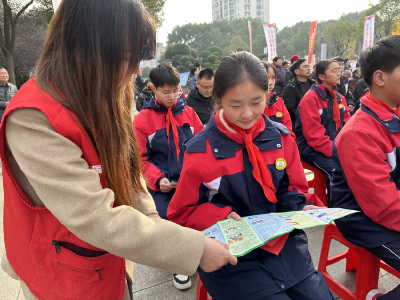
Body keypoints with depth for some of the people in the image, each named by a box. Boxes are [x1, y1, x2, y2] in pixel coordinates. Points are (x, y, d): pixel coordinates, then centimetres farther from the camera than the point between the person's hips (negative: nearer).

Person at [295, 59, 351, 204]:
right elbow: (314, 134, -17)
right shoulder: (310, 98, -11)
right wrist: (334, 151, -19)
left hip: (337, 149, 7)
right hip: (312, 149, -7)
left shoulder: (340, 98, 13)